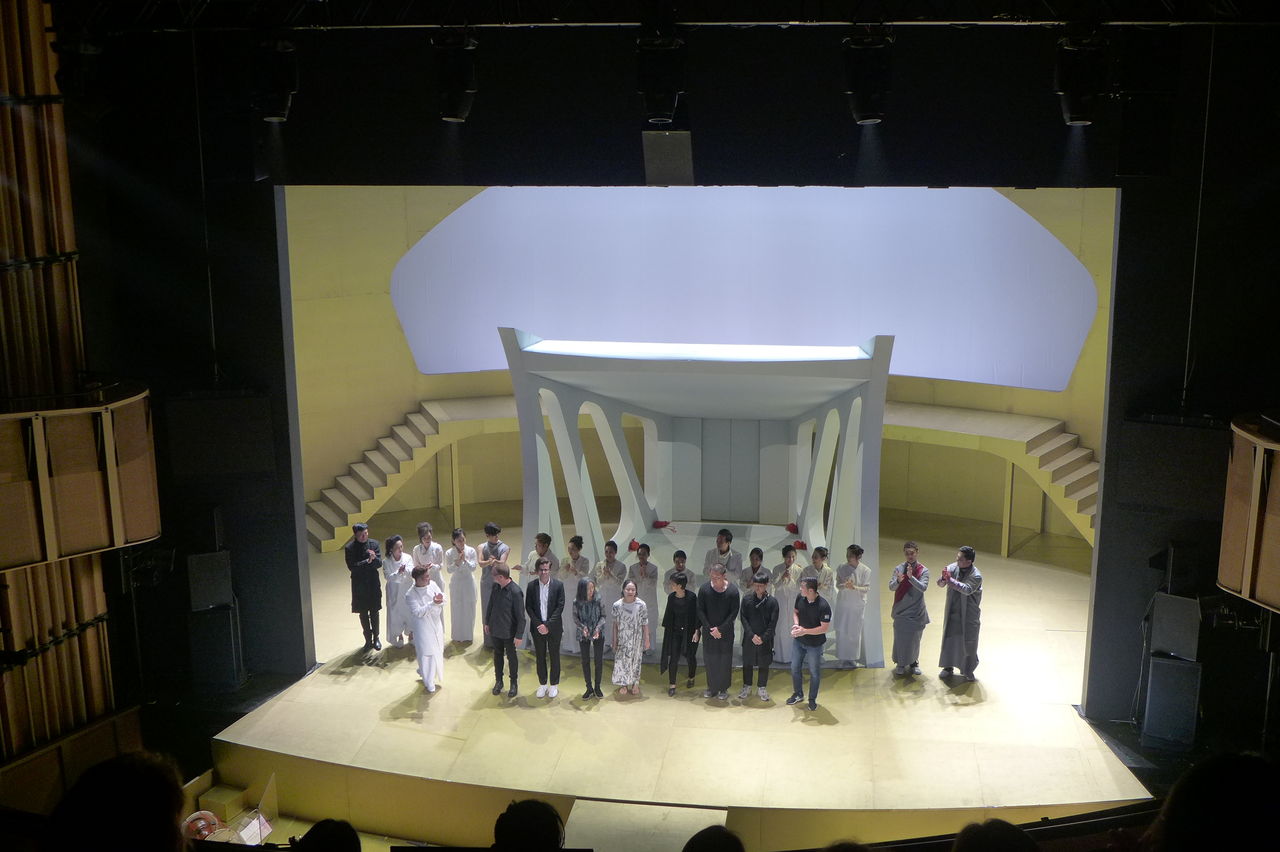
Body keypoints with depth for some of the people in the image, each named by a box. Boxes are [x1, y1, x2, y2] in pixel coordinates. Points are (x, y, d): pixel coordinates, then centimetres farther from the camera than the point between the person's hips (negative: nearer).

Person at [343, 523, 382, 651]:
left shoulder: (374, 544, -5)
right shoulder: (349, 548, -11)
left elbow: (379, 563, -8)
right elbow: (351, 567, -19)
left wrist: (374, 558, -29)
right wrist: (367, 561, -26)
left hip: (373, 583, 1)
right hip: (359, 586, -1)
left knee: (374, 612, 11)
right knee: (363, 614, 11)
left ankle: (376, 637, 27)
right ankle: (368, 639, 25)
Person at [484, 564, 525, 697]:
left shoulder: (515, 592, -25)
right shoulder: (495, 586, -7)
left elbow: (520, 616, -19)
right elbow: (490, 605, 9)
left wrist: (519, 635, -17)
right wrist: (487, 622, 14)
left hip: (509, 631, -5)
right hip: (495, 629, 5)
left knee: (511, 657, 12)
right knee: (497, 655, 20)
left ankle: (514, 683, 30)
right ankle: (498, 681, 37)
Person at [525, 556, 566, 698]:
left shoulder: (558, 585, -9)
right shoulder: (532, 586, -4)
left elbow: (560, 607, -11)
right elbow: (528, 607, -1)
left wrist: (548, 625, -16)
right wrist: (538, 624, -12)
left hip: (554, 627, -2)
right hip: (537, 627, 2)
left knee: (554, 655, 9)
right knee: (540, 656, 12)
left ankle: (554, 684, 23)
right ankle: (542, 684, 26)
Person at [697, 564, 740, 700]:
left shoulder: (733, 591, -12)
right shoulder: (704, 589, -9)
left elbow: (734, 613, -8)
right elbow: (700, 611, -3)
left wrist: (720, 629, -12)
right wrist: (710, 629, -9)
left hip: (726, 631, -2)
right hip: (708, 631, 2)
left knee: (725, 660, 3)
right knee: (709, 659, 7)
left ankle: (723, 689, 17)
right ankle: (712, 687, 22)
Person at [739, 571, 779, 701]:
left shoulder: (772, 601, -9)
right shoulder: (747, 599, -5)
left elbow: (773, 623, -8)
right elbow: (743, 618, -5)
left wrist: (763, 638, -13)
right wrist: (752, 635, -13)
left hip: (765, 639, -1)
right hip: (749, 638, 1)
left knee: (764, 664, 9)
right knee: (747, 663, 10)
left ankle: (762, 688, 25)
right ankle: (747, 688, 26)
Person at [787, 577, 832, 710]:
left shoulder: (823, 606, -28)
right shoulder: (800, 598, -12)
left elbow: (824, 628, -25)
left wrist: (805, 631, -28)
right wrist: (796, 624, -14)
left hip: (815, 644, -5)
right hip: (798, 641, 5)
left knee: (814, 672, 12)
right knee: (795, 668, 17)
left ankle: (812, 699, 31)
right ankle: (798, 694, 39)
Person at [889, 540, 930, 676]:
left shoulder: (923, 570, -5)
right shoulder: (899, 569, -1)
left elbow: (923, 587, -20)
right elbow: (891, 587, -9)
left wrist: (911, 577, -36)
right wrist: (898, 580, -32)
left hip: (916, 611, -1)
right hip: (900, 610, 1)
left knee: (914, 638, 9)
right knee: (900, 638, 5)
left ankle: (914, 662, 29)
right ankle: (900, 663, 22)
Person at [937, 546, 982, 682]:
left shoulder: (976, 576, -19)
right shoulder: (953, 567, -6)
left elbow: (967, 589, -34)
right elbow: (940, 584, -8)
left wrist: (951, 580, -38)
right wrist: (943, 579, -31)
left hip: (969, 614, -4)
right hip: (952, 612, 4)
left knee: (969, 642, 6)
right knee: (949, 638, 12)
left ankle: (968, 671, 23)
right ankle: (948, 668, 27)